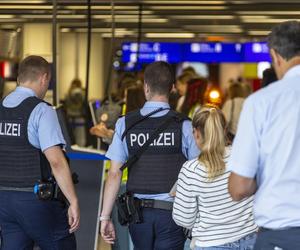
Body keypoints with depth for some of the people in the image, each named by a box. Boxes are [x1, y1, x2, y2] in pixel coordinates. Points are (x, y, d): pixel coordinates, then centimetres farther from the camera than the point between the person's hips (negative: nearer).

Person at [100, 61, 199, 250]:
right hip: (170, 212, -2)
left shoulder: (125, 124, -2)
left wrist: (105, 216, 3)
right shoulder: (183, 126, -7)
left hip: (138, 211, 3)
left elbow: (114, 174, -2)